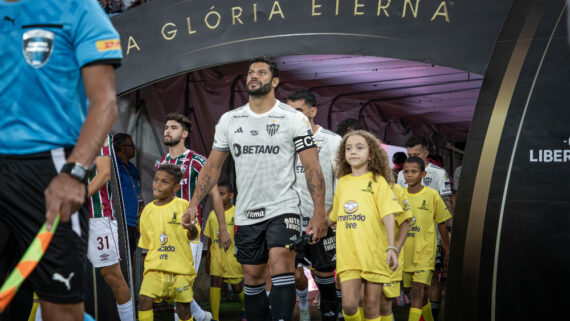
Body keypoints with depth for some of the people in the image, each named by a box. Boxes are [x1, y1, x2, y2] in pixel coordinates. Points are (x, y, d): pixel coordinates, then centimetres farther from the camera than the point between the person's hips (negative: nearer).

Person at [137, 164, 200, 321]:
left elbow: (193, 236, -6)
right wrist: (148, 263, 15)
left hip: (180, 266, -2)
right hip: (155, 267, 3)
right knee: (144, 298, -16)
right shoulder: (148, 209, 8)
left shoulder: (183, 205, -3)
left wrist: (192, 229, -28)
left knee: (183, 308, 1)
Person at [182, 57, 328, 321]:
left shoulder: (294, 118, -3)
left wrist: (319, 213, -12)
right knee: (252, 276, 9)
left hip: (283, 209, -4)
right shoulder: (229, 120, 7)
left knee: (281, 266, -21)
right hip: (246, 213, 4)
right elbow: (212, 166, 12)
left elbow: (312, 168, -4)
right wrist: (194, 205, 3)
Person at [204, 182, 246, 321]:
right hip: (216, 256, 3)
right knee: (215, 282, -7)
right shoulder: (212, 214, 9)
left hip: (232, 255, -3)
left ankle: (245, 310, 33)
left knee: (237, 286, 5)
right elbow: (211, 240, 13)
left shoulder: (236, 213, -3)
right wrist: (208, 260, 12)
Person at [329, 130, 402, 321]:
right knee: (349, 305, -9)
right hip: (348, 254, 2)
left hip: (374, 253, -2)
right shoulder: (342, 183, 13)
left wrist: (392, 248, -16)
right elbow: (333, 217, 22)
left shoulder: (378, 181, 3)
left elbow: (388, 216, -6)